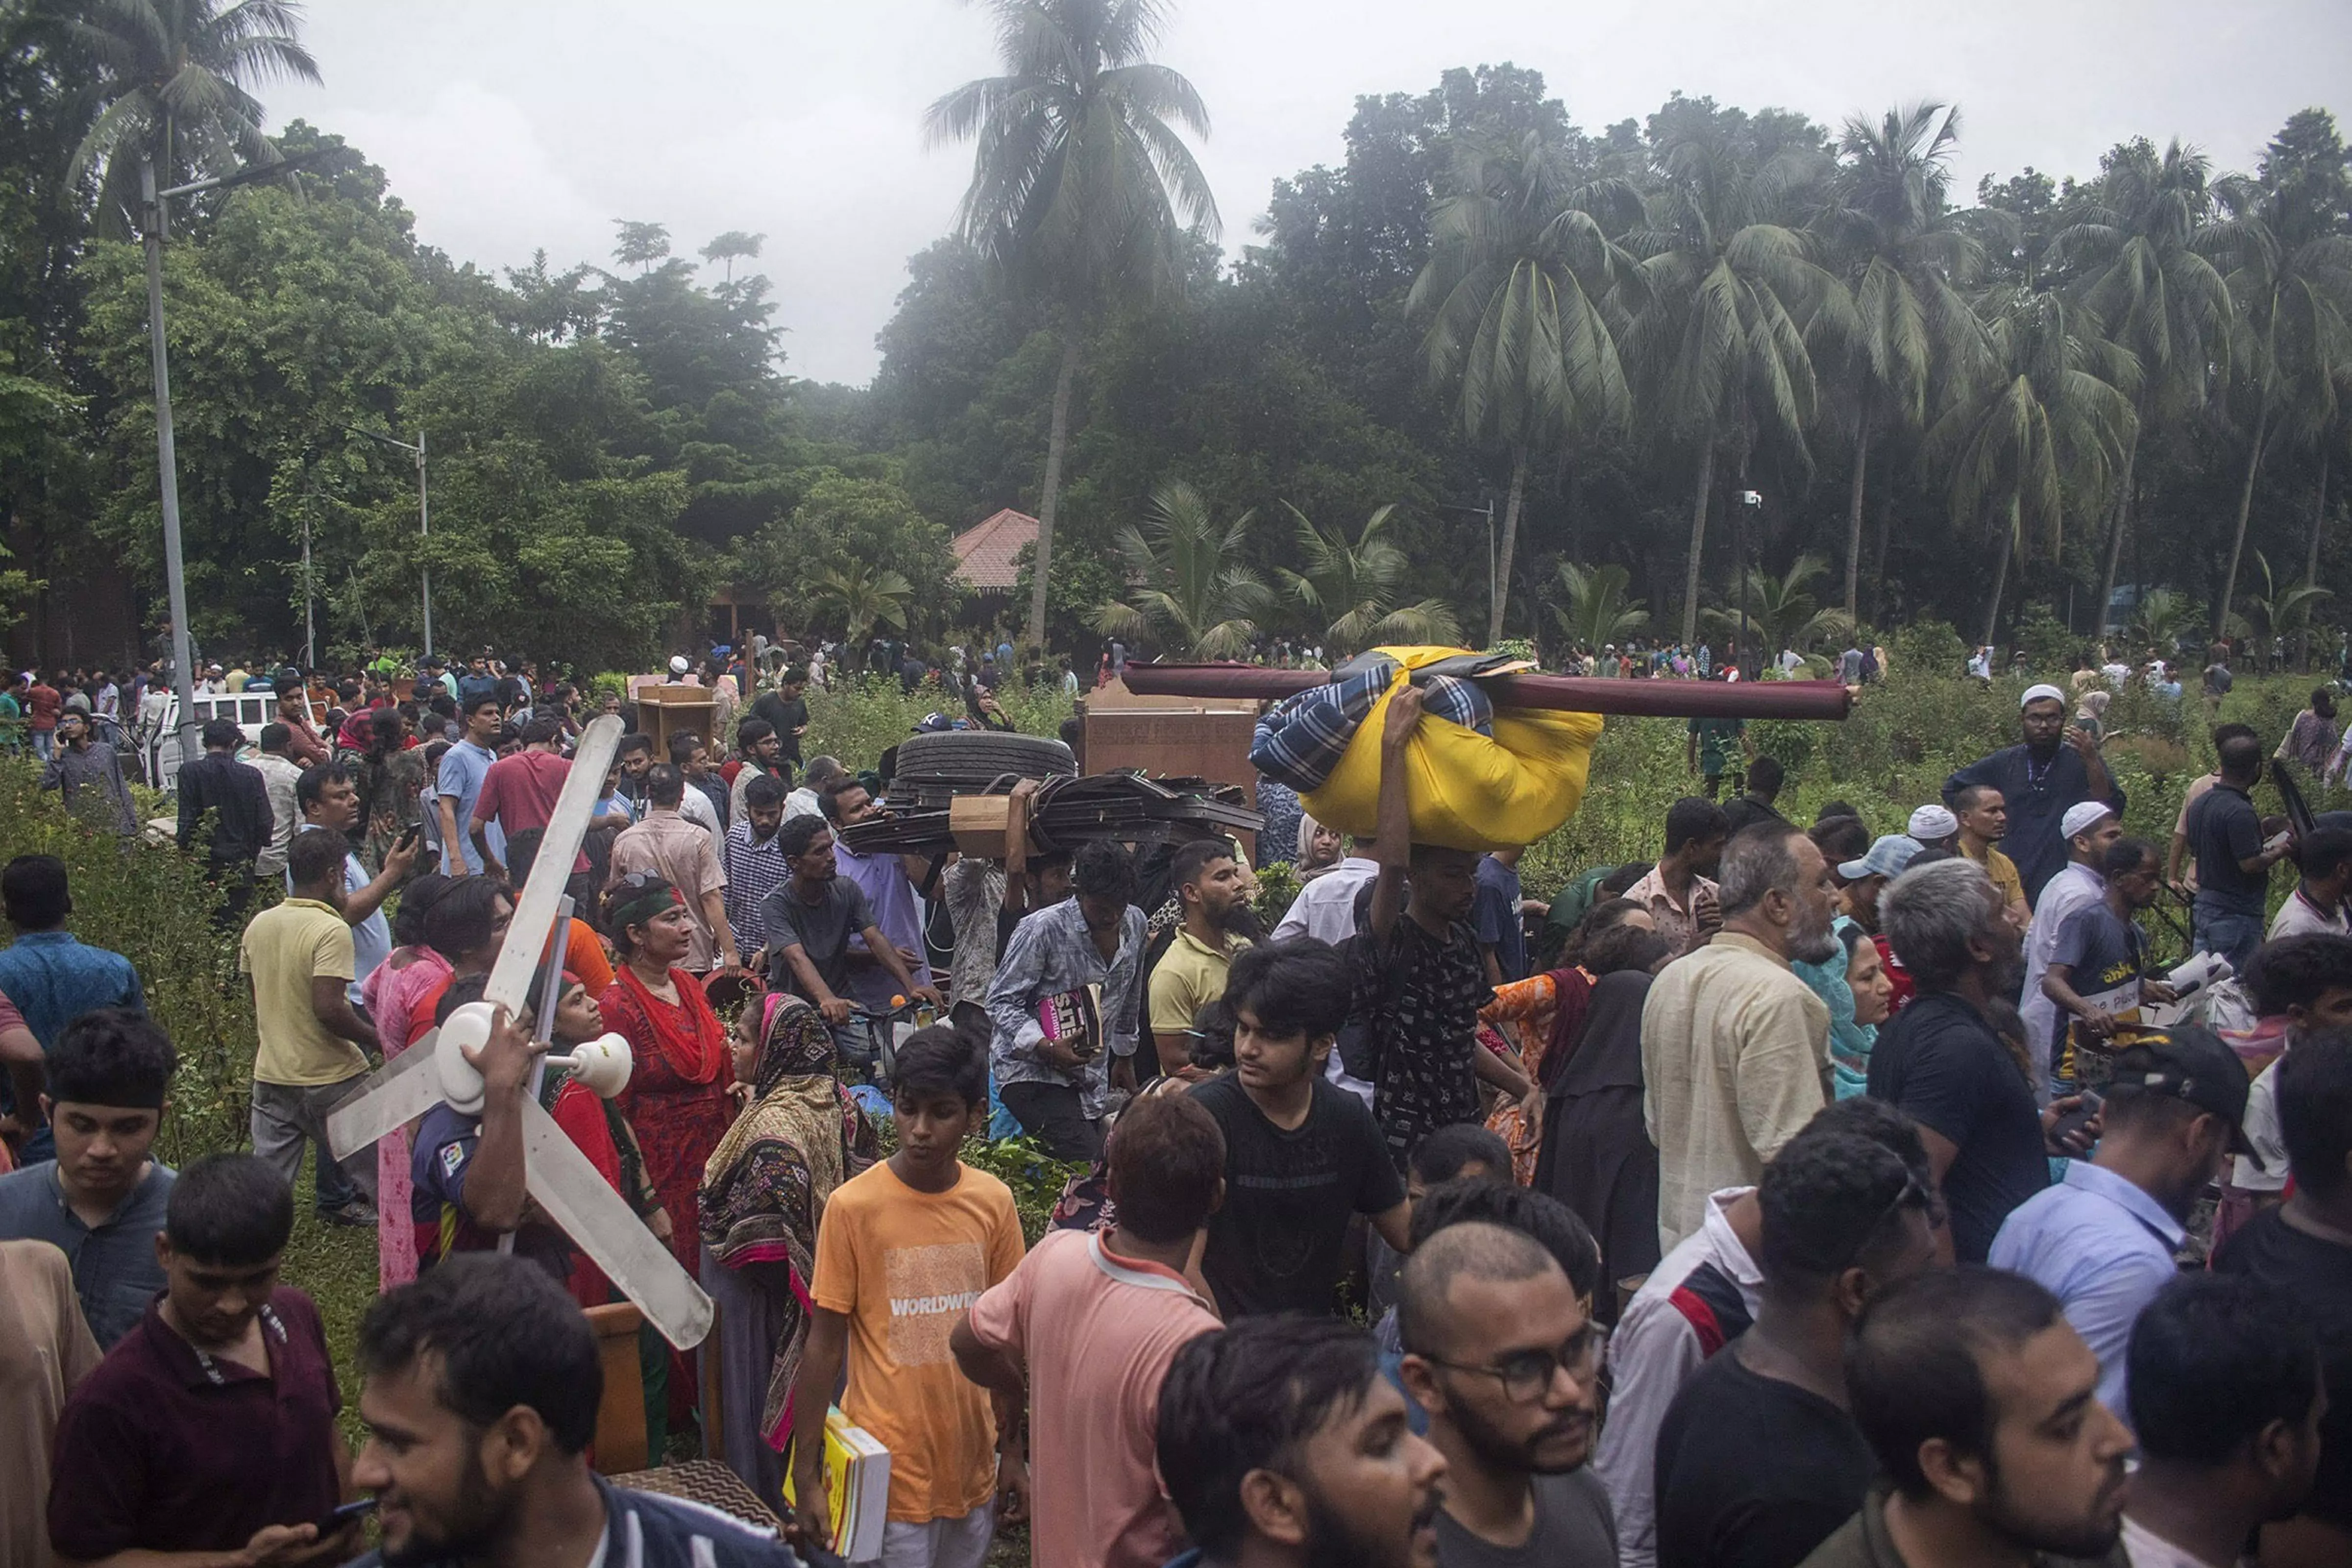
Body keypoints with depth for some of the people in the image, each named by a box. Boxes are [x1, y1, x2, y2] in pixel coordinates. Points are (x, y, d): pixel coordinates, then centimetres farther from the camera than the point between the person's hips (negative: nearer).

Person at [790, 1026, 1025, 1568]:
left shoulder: (995, 1202, -2)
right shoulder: (853, 1206, -13)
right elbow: (824, 1345, -7)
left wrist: (1011, 1448, 11)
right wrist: (806, 1477, -6)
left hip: (971, 1461, 4)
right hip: (890, 1470, -4)